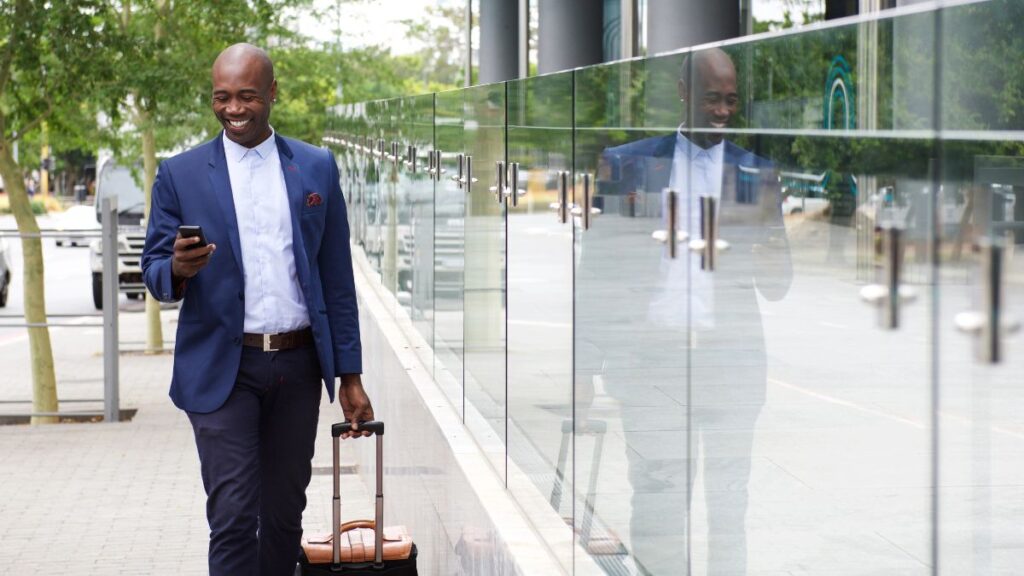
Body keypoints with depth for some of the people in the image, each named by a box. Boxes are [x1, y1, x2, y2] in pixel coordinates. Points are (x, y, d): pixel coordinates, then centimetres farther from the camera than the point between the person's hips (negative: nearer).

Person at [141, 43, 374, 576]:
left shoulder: (316, 168, 7)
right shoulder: (180, 175, 2)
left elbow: (337, 279, 8)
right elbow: (155, 272, 3)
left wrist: (350, 375, 6)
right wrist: (178, 269, -22)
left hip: (298, 368, 2)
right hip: (223, 369, -2)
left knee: (285, 516, 11)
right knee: (233, 518, -8)